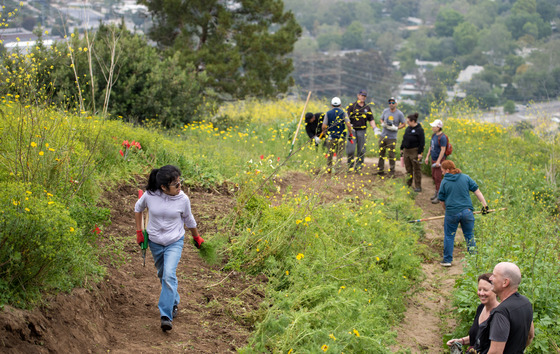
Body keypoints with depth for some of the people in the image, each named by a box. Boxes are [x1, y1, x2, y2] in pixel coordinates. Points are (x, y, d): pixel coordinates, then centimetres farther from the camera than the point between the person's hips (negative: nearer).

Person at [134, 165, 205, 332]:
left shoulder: (183, 199, -16)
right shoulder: (150, 195, -17)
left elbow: (189, 220, 4)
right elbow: (138, 208, 6)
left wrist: (197, 238, 17)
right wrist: (139, 232, 6)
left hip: (175, 242, -2)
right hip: (155, 241, 2)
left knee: (169, 275, -20)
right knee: (163, 275, 17)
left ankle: (166, 315, -19)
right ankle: (174, 302, 42)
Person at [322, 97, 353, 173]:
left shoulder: (328, 113, -1)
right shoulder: (343, 113, -4)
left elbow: (324, 126, -3)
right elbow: (348, 125, -11)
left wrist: (324, 132, 16)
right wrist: (350, 134, 0)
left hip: (331, 136, 1)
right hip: (341, 137, -1)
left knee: (330, 152, 15)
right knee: (339, 153, 7)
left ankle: (329, 168, 16)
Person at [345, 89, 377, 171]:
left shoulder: (367, 107, 13)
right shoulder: (352, 106, 1)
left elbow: (371, 119, 16)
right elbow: (346, 117, -2)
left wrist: (374, 128, 2)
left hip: (362, 131, 3)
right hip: (352, 130, -3)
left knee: (361, 149, 3)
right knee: (351, 148, -9)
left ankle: (359, 166, 11)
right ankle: (350, 165, 6)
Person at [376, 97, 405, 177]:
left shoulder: (399, 114, -5)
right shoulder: (385, 111, 5)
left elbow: (403, 124, 2)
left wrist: (396, 128, -14)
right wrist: (382, 124, -4)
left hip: (392, 138, -4)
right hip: (383, 136, 4)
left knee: (391, 155, -2)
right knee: (381, 153, 10)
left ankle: (392, 172, 6)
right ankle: (380, 170, 21)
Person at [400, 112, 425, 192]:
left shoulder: (419, 130, -13)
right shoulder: (408, 128, 10)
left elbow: (422, 143, -14)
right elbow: (404, 139, 20)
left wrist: (420, 153, -17)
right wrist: (402, 149, 19)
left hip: (414, 152, -7)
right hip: (406, 151, 7)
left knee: (416, 169, 0)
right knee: (408, 169, 15)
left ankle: (418, 187, 6)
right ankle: (408, 184, 26)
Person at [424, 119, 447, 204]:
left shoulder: (442, 137, -20)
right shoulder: (434, 135, 7)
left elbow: (443, 150, -21)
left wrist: (438, 161, -22)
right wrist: (427, 157, 15)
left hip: (439, 160, -9)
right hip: (433, 159, 9)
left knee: (438, 178, -5)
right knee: (434, 177, 15)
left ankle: (439, 197, 3)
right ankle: (436, 193, 28)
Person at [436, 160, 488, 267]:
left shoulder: (444, 182, -1)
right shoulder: (465, 178, 5)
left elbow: (442, 200, 5)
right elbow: (477, 191, 4)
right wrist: (485, 205, 8)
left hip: (452, 213, -2)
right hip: (467, 212, 2)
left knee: (449, 236, 10)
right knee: (470, 236, 13)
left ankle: (447, 260, 14)